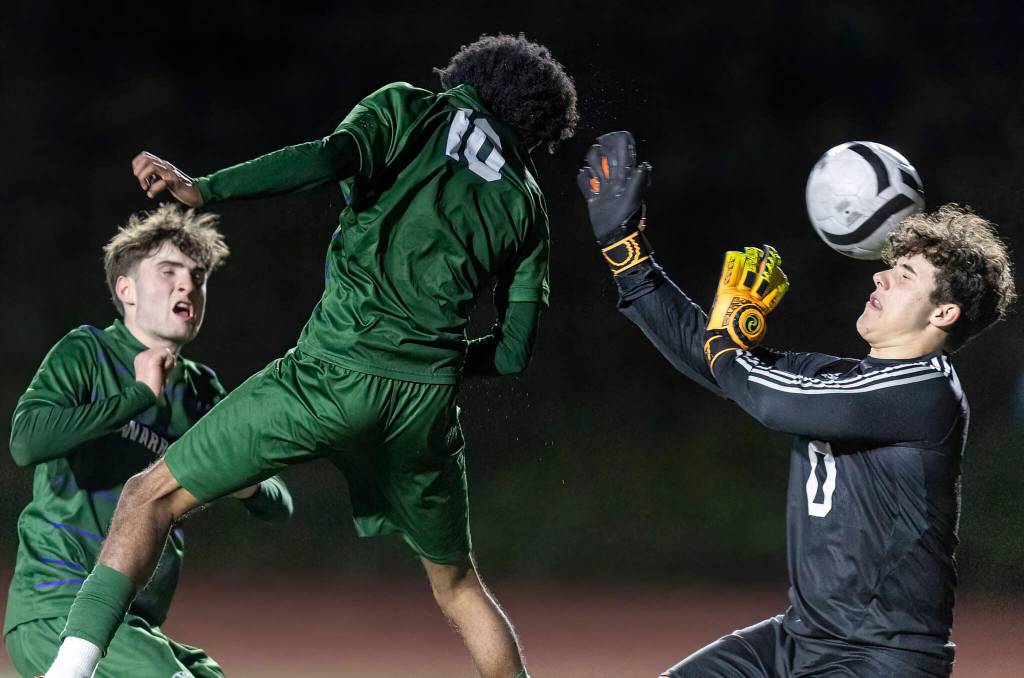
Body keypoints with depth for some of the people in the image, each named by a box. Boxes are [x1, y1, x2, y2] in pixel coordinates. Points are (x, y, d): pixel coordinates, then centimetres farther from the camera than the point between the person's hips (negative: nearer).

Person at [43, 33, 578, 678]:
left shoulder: (411, 110, 10)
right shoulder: (525, 201, 18)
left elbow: (331, 157, -11)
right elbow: (514, 352, 14)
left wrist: (202, 188, -9)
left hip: (336, 369, -3)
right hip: (428, 399, 3)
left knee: (152, 497, 4)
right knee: (457, 583, 24)